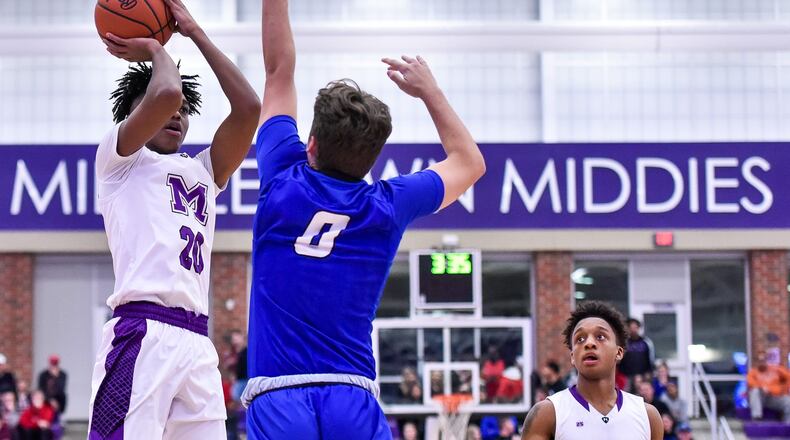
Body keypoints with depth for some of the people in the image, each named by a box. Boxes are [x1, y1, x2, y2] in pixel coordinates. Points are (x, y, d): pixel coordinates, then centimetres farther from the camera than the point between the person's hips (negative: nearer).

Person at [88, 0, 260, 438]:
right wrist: (155, 50, 14)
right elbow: (165, 93, -8)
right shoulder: (119, 158, 11)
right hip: (142, 334, -6)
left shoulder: (203, 172, 28)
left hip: (197, 340, 6)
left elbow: (248, 107, 15)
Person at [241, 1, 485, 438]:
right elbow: (469, 161, 25)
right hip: (354, 402, 2)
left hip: (278, 403, -2)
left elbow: (279, 72, 15)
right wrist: (429, 90, 33)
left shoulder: (283, 185, 2)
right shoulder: (387, 207, 6)